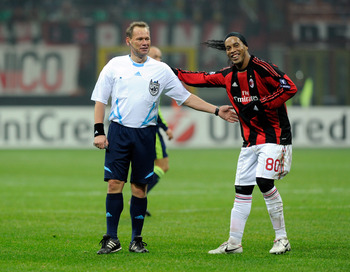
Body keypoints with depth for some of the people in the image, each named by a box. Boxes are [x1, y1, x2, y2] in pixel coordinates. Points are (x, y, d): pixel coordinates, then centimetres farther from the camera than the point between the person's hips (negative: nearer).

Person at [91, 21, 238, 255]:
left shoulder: (161, 70, 8)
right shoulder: (115, 65, 6)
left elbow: (186, 97, 11)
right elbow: (100, 99, 8)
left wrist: (216, 110, 5)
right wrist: (99, 131, -1)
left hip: (145, 134, 1)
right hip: (118, 131, -1)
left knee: (140, 187, 2)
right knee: (115, 183, -8)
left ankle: (136, 239, 12)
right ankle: (112, 239, -2)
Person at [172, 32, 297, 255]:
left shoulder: (261, 68, -14)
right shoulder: (229, 75, 8)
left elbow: (290, 88, -19)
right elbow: (203, 79, 21)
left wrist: (260, 105, -19)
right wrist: (175, 73, 16)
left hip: (275, 136, -7)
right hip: (251, 141, 7)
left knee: (264, 181, -21)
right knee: (242, 189, 5)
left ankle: (282, 239, -10)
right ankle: (234, 243, 12)